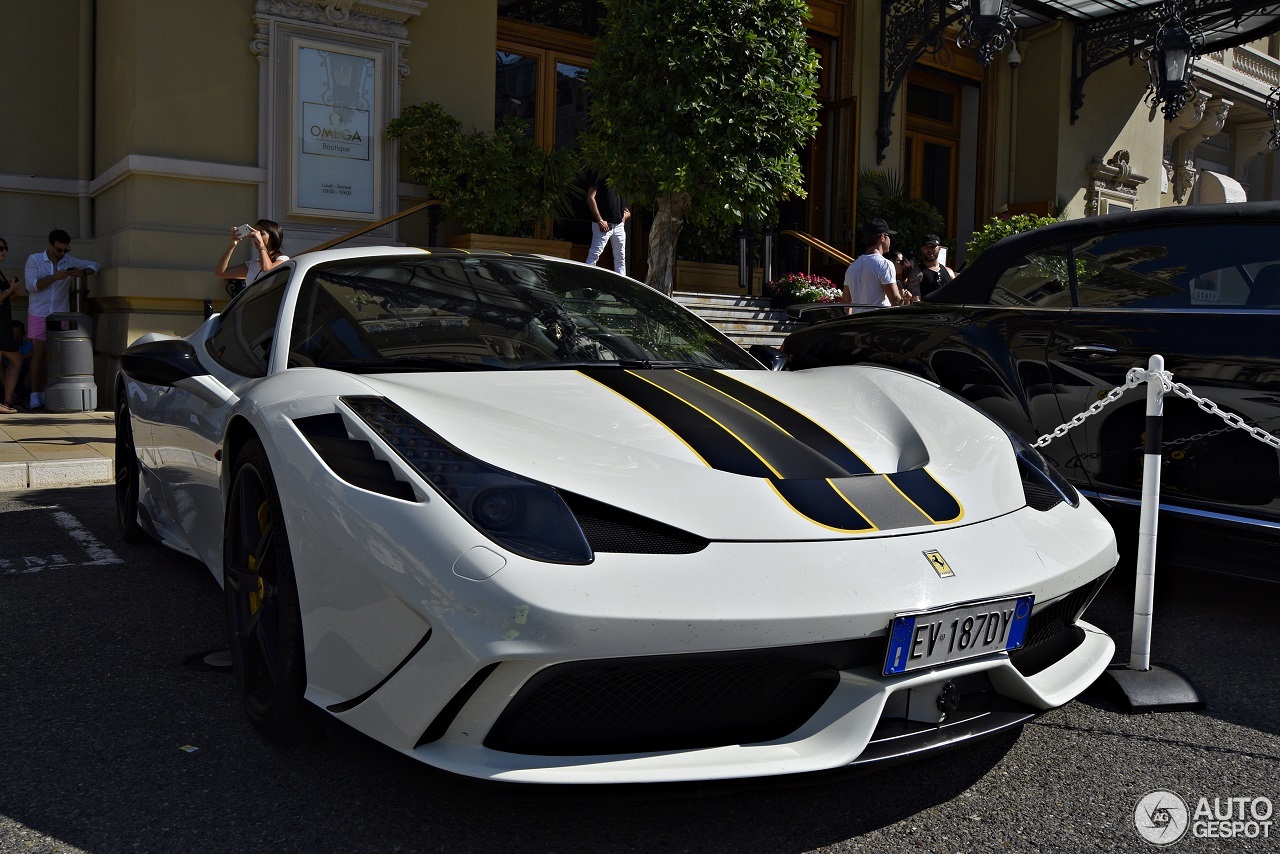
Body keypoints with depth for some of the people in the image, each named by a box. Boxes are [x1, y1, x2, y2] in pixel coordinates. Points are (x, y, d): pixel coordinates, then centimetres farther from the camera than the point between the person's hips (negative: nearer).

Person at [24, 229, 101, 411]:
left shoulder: (69, 261, 5)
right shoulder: (34, 260, -1)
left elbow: (95, 265, 11)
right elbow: (31, 286, -11)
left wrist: (83, 272, -11)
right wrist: (55, 277, -22)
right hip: (39, 315, -2)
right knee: (38, 354, -3)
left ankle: (44, 394, 4)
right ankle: (34, 396, -2)